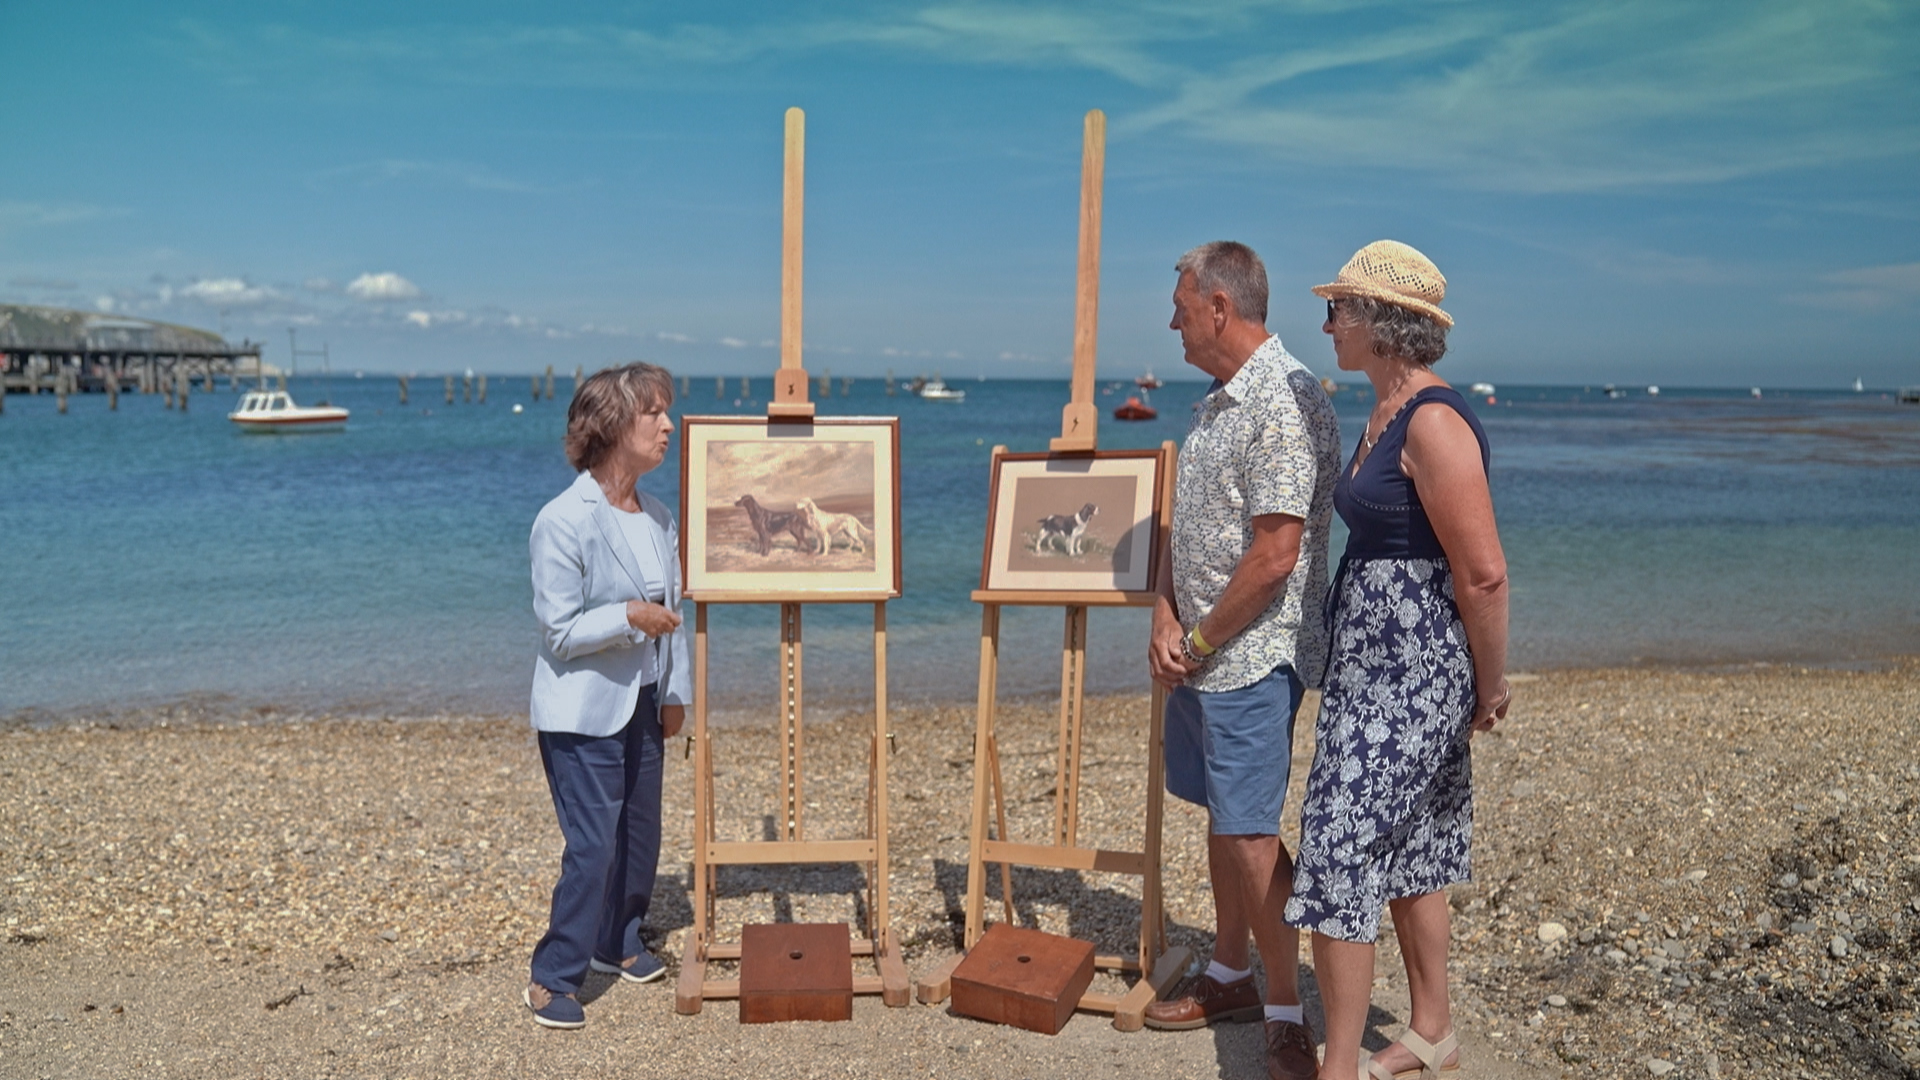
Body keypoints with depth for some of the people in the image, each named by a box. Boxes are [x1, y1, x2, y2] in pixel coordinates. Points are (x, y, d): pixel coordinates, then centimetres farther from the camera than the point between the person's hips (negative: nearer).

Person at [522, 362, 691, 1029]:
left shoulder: (659, 518, 5)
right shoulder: (563, 522, -17)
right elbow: (559, 630, -17)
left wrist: (675, 693, 11)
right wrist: (629, 617, -28)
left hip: (641, 703, 7)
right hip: (582, 712, -7)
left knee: (640, 833, 15)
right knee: (593, 843, -6)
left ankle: (618, 942, 36)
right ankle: (553, 979, 9)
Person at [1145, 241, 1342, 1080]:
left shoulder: (1285, 403, -18)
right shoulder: (1218, 400, 13)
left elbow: (1274, 555, -23)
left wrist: (1201, 641, -14)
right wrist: (1166, 620, 2)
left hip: (1250, 657, -9)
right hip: (1200, 654, 9)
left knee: (1248, 830, -4)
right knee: (1222, 817, 17)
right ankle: (1230, 976, 32)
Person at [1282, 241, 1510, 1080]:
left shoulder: (1434, 423, -20)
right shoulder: (1384, 414, 10)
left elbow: (1484, 574, -21)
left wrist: (1490, 687, -11)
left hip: (1409, 672, -10)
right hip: (1377, 663, 10)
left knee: (1340, 856, -5)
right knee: (1408, 855, 19)